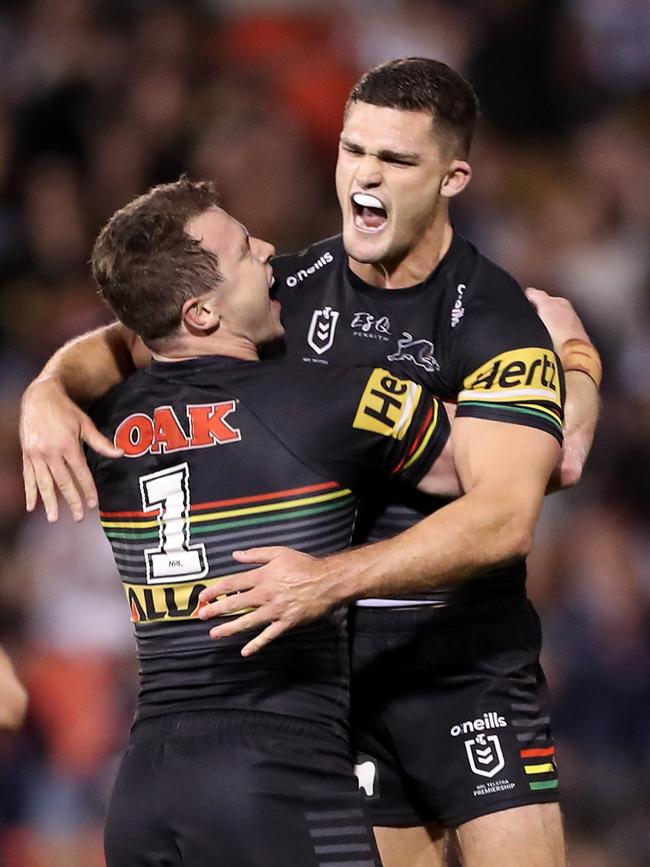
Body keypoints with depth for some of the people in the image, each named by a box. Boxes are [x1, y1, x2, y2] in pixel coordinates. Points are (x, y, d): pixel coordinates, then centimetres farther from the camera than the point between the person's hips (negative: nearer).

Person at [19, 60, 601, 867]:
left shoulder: (497, 319, -13)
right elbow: (122, 344, 9)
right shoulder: (295, 289, 3)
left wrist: (332, 578, -36)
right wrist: (50, 391, -15)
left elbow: (503, 518, -25)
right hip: (331, 662, 4)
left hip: (468, 659, -4)